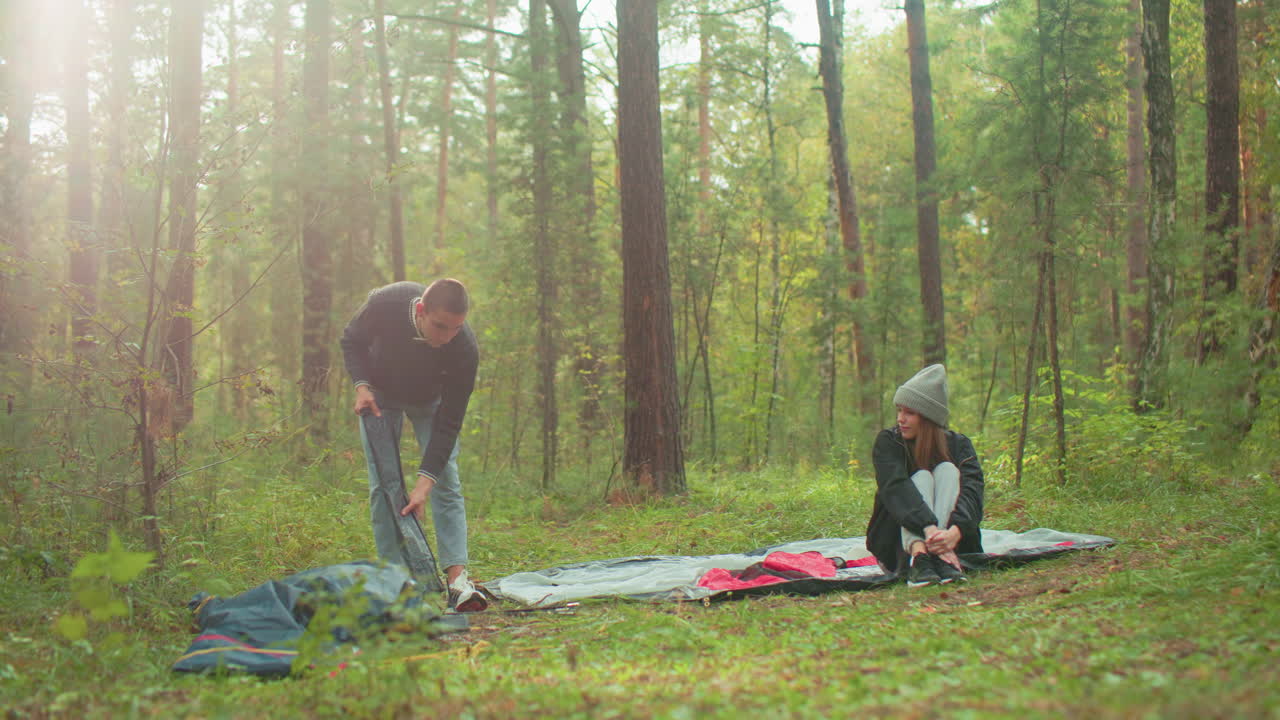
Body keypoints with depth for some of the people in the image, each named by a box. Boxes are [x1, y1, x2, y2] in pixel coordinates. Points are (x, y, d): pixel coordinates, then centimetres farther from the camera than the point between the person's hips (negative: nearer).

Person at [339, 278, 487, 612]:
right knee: (383, 483, -6)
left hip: (430, 399, 0)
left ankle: (456, 578, -14)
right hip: (380, 394, 0)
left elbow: (448, 423, -30)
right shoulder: (384, 304, -36)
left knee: (446, 482, -11)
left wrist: (425, 481, -36)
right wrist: (361, 386, -27)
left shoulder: (465, 349, -36)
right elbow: (351, 341, -11)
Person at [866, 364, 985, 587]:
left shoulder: (958, 444, -2)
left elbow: (972, 489, -21)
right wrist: (929, 528, -44)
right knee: (921, 477, -23)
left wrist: (955, 531, -44)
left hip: (953, 541, 1)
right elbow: (896, 487, -25)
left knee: (947, 469, -19)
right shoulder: (887, 441, -6)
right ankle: (918, 556, -51)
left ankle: (943, 556, -43)